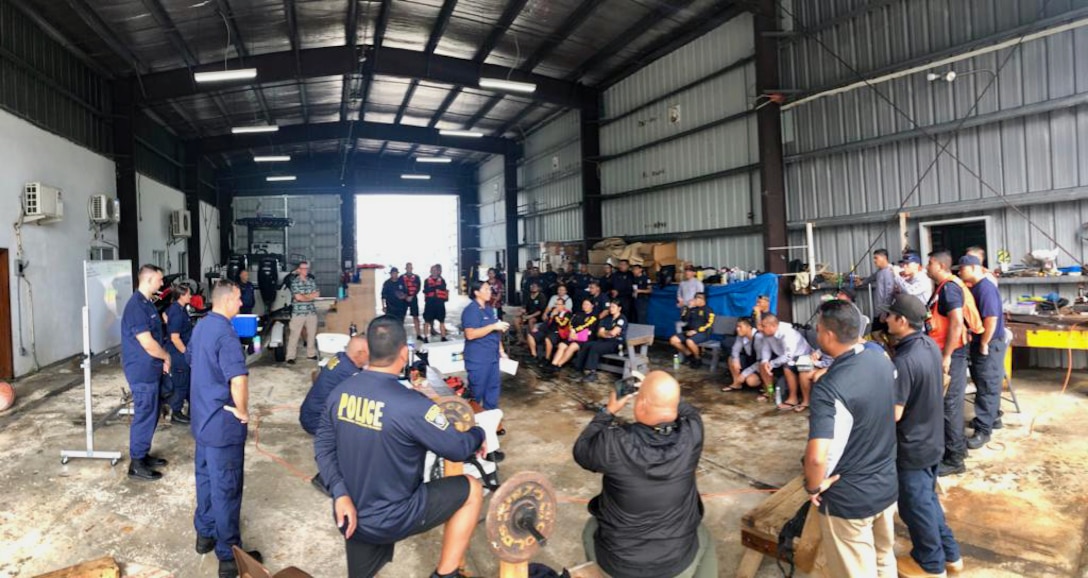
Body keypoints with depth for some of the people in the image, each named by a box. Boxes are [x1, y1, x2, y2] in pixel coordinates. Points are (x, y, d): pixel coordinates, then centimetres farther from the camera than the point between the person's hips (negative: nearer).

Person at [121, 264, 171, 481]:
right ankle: (136, 463, 11)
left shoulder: (147, 303, 10)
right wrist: (166, 357, -7)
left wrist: (162, 359, 8)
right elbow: (148, 344, -23)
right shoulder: (136, 306, -22)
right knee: (144, 416, 0)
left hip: (150, 369, 10)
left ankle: (143, 454, 30)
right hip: (142, 371, -10)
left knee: (151, 414, 18)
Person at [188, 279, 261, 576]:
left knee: (205, 478, 22)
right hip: (223, 421, -9)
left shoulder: (201, 326, 6)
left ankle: (205, 534, 39)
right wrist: (242, 411, -21)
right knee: (226, 488, 1)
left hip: (203, 416, 9)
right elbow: (238, 379, -37)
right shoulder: (225, 332, -25)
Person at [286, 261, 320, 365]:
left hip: (311, 311, 5)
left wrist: (304, 296, -9)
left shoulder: (312, 281, 11)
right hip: (298, 312, -5)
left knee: (312, 334, 10)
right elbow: (298, 297, -13)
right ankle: (290, 356, 2)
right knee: (294, 335, -2)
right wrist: (311, 296, -1)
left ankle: (311, 354, 22)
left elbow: (317, 294, 1)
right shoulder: (294, 282, -4)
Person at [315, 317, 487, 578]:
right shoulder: (412, 405, -27)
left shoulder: (340, 392, -6)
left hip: (351, 515, 7)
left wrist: (340, 494, -4)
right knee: (472, 490, 7)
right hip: (391, 519, -7)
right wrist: (478, 434, 6)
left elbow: (323, 446, 1)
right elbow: (459, 449, -14)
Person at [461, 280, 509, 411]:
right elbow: (470, 334, -26)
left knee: (494, 385, 16)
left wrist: (501, 350, 17)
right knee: (477, 389, 3)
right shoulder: (471, 310, -16)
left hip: (492, 356, 9)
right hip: (478, 359, -9)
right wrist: (493, 326, -25)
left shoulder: (489, 308, 12)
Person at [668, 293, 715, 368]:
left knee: (689, 341, -36)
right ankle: (690, 355, 0)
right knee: (673, 340, -13)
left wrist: (696, 331, -20)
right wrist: (689, 308, 1)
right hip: (690, 332, 6)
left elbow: (709, 324, -11)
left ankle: (698, 359, -9)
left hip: (702, 333, -6)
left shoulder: (708, 310, 0)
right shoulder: (692, 309, 17)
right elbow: (684, 319, 11)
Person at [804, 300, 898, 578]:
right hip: (887, 484, 7)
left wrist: (813, 486, -19)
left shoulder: (829, 389, -31)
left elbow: (816, 457, -38)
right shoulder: (881, 358, -6)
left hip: (849, 499, -7)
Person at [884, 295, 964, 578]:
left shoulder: (903, 361, -31)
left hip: (911, 448, -9)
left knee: (915, 506, 12)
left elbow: (894, 414, -28)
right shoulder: (931, 345, -3)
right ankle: (949, 553, 41)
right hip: (932, 440, 9)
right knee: (928, 499, 26)